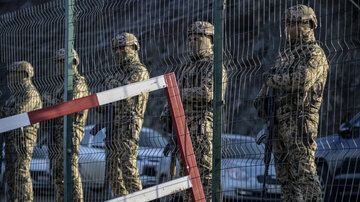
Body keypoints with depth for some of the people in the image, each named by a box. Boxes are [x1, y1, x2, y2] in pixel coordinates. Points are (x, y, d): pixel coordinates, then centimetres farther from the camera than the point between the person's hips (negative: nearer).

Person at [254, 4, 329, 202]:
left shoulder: (315, 54, -6)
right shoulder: (286, 54, 21)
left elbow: (302, 80, -24)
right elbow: (270, 82, 25)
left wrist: (272, 79, -10)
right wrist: (261, 98, 3)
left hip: (300, 121, -9)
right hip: (280, 121, 9)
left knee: (303, 172, -12)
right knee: (284, 174, 9)